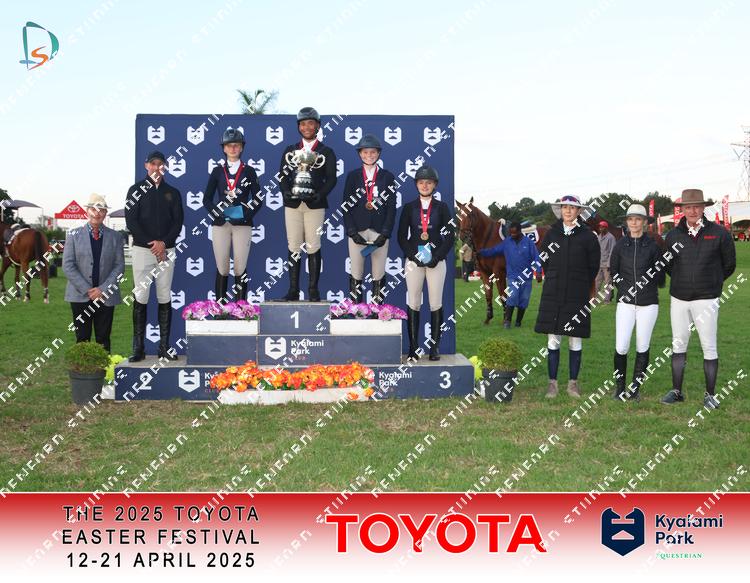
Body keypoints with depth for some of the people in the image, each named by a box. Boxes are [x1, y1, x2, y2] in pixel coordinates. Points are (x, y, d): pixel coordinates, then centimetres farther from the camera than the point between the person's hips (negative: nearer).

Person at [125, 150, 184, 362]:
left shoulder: (172, 193, 12)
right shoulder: (136, 190, 5)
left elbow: (178, 222, 7)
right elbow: (130, 220, -2)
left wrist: (163, 242, -9)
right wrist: (150, 243, -11)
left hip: (166, 250, 2)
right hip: (142, 249, -2)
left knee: (165, 298, 2)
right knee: (140, 298, -3)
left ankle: (164, 347, 5)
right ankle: (138, 348, -1)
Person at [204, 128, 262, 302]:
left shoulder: (248, 171, 7)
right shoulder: (217, 171, 10)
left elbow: (257, 199, 6)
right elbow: (207, 198, 9)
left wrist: (246, 213, -8)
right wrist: (216, 213, -7)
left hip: (242, 224, -1)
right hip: (220, 224, 1)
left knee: (240, 268, -3)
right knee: (222, 268, 0)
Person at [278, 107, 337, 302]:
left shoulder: (326, 152, 8)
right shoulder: (290, 150, 14)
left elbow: (331, 179, 0)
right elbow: (283, 176, 8)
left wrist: (318, 195, -16)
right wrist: (286, 192, -11)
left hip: (315, 205, -2)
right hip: (292, 204, 2)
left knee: (313, 248, -2)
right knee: (294, 248, 2)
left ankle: (313, 290, 4)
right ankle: (293, 290, 5)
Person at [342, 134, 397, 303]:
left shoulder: (387, 177, 6)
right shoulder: (352, 176, 7)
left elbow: (391, 207, 2)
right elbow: (346, 206, 4)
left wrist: (385, 233, -8)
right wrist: (352, 232, -7)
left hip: (380, 232, 0)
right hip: (357, 232, 0)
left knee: (379, 276, 1)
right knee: (356, 275, 3)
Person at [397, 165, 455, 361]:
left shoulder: (442, 208, 6)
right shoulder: (409, 208, 8)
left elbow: (450, 236, 2)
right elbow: (402, 237, 4)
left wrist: (436, 257, -10)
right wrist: (414, 256, -9)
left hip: (436, 261, 0)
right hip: (414, 260, 0)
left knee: (436, 304, -2)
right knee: (413, 304, -2)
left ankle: (434, 347, 3)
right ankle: (413, 347, 2)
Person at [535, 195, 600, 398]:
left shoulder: (587, 236, 0)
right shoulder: (552, 234, 6)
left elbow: (593, 266, 6)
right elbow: (544, 261, 14)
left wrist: (580, 285, 8)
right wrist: (555, 280, 11)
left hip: (577, 297, -1)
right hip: (553, 295, 1)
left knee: (575, 341, 4)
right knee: (553, 341, 1)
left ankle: (573, 383, 13)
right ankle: (552, 383, 8)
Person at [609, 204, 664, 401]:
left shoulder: (652, 245, -1)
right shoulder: (620, 245, 2)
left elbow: (660, 274, 8)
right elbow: (613, 271, 11)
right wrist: (625, 287, 6)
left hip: (648, 303, 0)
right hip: (626, 302, 0)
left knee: (642, 347, 4)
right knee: (621, 347, -7)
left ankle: (636, 388, 16)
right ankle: (619, 387, 10)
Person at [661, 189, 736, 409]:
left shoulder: (719, 233, -4)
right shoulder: (673, 235, 3)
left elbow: (729, 265, 7)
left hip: (706, 300, -3)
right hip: (678, 298, 3)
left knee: (709, 347, -1)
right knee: (678, 345, 10)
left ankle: (710, 395, 8)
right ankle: (676, 391, 19)